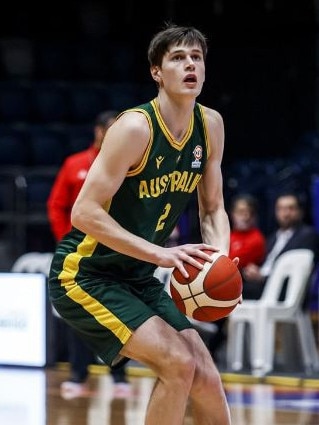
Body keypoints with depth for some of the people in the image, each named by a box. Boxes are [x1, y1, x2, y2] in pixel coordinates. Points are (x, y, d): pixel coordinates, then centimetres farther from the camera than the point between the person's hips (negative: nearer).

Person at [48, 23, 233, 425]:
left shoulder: (210, 125, 0)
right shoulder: (135, 127, -22)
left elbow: (213, 208, 11)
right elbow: (84, 213, -27)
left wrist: (221, 259, -11)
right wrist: (161, 253, -33)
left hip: (137, 279, 8)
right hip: (84, 274, -8)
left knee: (206, 381, 3)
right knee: (178, 363, -22)